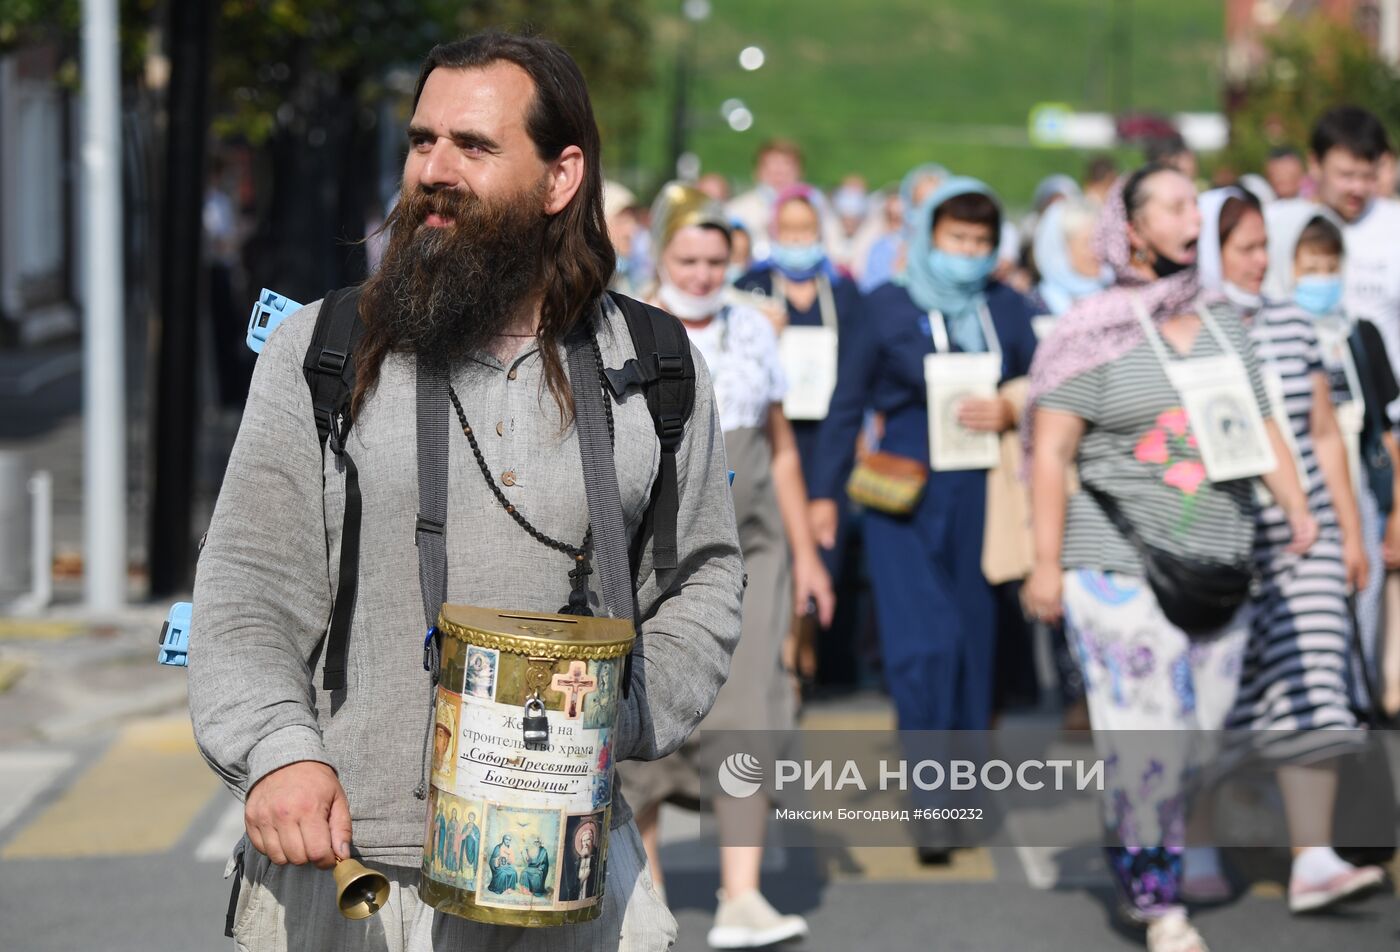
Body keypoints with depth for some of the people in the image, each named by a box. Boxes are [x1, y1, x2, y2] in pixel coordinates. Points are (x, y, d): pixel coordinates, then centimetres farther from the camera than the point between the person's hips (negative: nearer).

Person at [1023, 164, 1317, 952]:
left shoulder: (1225, 328, 14)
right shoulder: (1097, 334, -3)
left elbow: (1263, 427, 18)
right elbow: (1051, 450, -6)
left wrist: (1297, 505, 2)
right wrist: (1047, 563, -11)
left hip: (1220, 567, 5)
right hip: (1121, 562, -5)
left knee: (1198, 732, 6)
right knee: (1147, 734, -8)